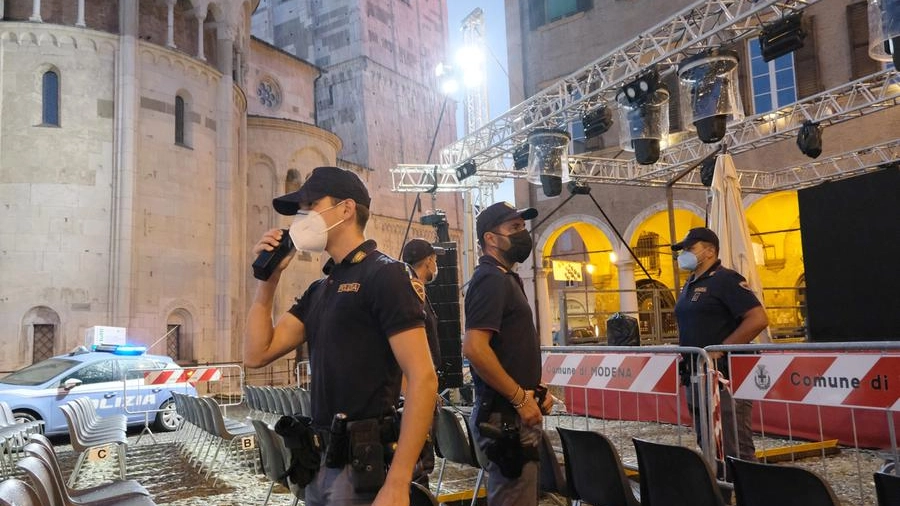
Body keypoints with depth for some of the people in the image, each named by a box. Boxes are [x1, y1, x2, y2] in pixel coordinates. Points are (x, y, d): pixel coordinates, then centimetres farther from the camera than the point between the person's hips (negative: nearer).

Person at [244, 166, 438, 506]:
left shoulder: (384, 275, -11)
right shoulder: (319, 290, 13)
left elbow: (423, 378, -18)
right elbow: (257, 354, 12)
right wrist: (268, 278, 5)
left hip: (365, 466, -8)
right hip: (322, 463, 8)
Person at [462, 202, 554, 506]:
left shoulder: (506, 278, 16)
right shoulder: (491, 279, -15)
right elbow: (474, 348, -27)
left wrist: (534, 391, 10)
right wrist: (520, 398, -20)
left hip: (515, 413, 10)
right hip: (506, 416, -10)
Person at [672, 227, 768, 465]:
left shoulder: (725, 279, -10)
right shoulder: (690, 285, 16)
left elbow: (758, 319, -20)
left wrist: (720, 350, -21)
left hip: (724, 377, -9)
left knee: (735, 451, -5)